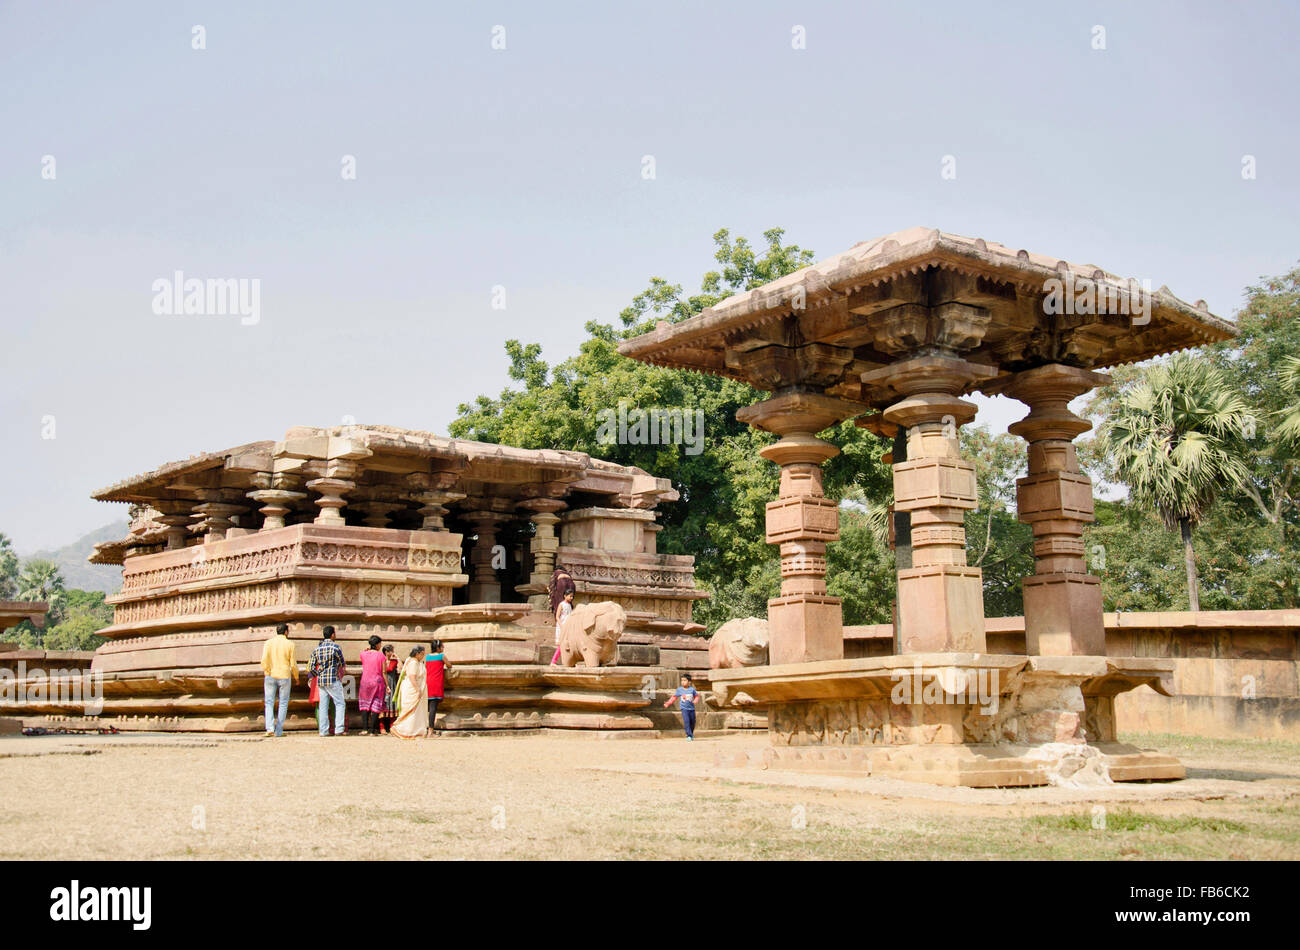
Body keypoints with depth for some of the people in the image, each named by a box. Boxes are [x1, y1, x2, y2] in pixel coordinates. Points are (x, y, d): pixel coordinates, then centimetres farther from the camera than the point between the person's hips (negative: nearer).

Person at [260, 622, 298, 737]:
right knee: (283, 704, 8)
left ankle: (270, 727, -10)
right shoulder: (289, 644, -3)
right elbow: (293, 664, -2)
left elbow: (264, 660, -8)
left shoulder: (268, 643, 1)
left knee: (269, 703, 8)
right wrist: (296, 677, 12)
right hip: (284, 676, -1)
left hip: (270, 676, 1)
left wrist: (266, 672, 6)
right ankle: (279, 731, 7)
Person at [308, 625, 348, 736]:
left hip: (321, 681, 5)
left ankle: (323, 730, 8)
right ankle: (338, 729, -8)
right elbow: (343, 664, 2)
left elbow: (311, 668, 7)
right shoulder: (335, 647, -8)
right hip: (333, 680, -5)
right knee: (340, 704, 1)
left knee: (323, 705, 9)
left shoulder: (317, 648, 8)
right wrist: (343, 670, 24)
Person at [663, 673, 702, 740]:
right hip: (684, 708, -2)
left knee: (693, 722, 9)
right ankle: (689, 736, -14)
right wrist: (667, 704, 2)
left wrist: (695, 700, -10)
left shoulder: (692, 689, 0)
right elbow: (674, 697, 7)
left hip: (692, 708, 2)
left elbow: (696, 696, 12)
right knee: (686, 721, -17)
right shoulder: (679, 689, 1)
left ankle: (691, 734, 33)